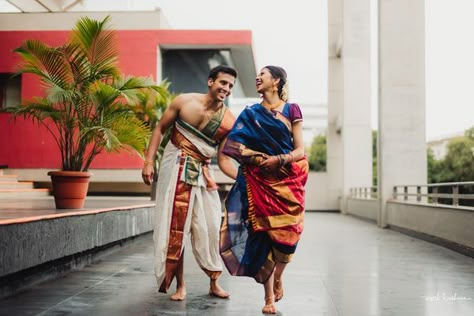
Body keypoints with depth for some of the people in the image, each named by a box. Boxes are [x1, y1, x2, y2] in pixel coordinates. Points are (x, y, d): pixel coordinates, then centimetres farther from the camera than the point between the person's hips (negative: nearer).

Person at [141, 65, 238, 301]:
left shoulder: (229, 122, -4)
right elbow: (160, 128, 2)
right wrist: (149, 161, -6)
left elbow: (224, 160, -2)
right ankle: (180, 285, 12)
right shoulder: (184, 102, -6)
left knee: (210, 226, 1)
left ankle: (214, 283, 17)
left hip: (203, 173, 2)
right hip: (176, 167, -2)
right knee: (176, 226, 1)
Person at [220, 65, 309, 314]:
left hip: (287, 183, 0)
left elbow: (300, 150, 2)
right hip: (259, 182, 1)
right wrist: (261, 158, -15)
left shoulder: (291, 110, 7)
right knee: (263, 234, -6)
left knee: (286, 235, -5)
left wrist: (279, 159, -16)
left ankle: (278, 278, 26)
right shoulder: (251, 114, 12)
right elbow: (237, 147, 3)